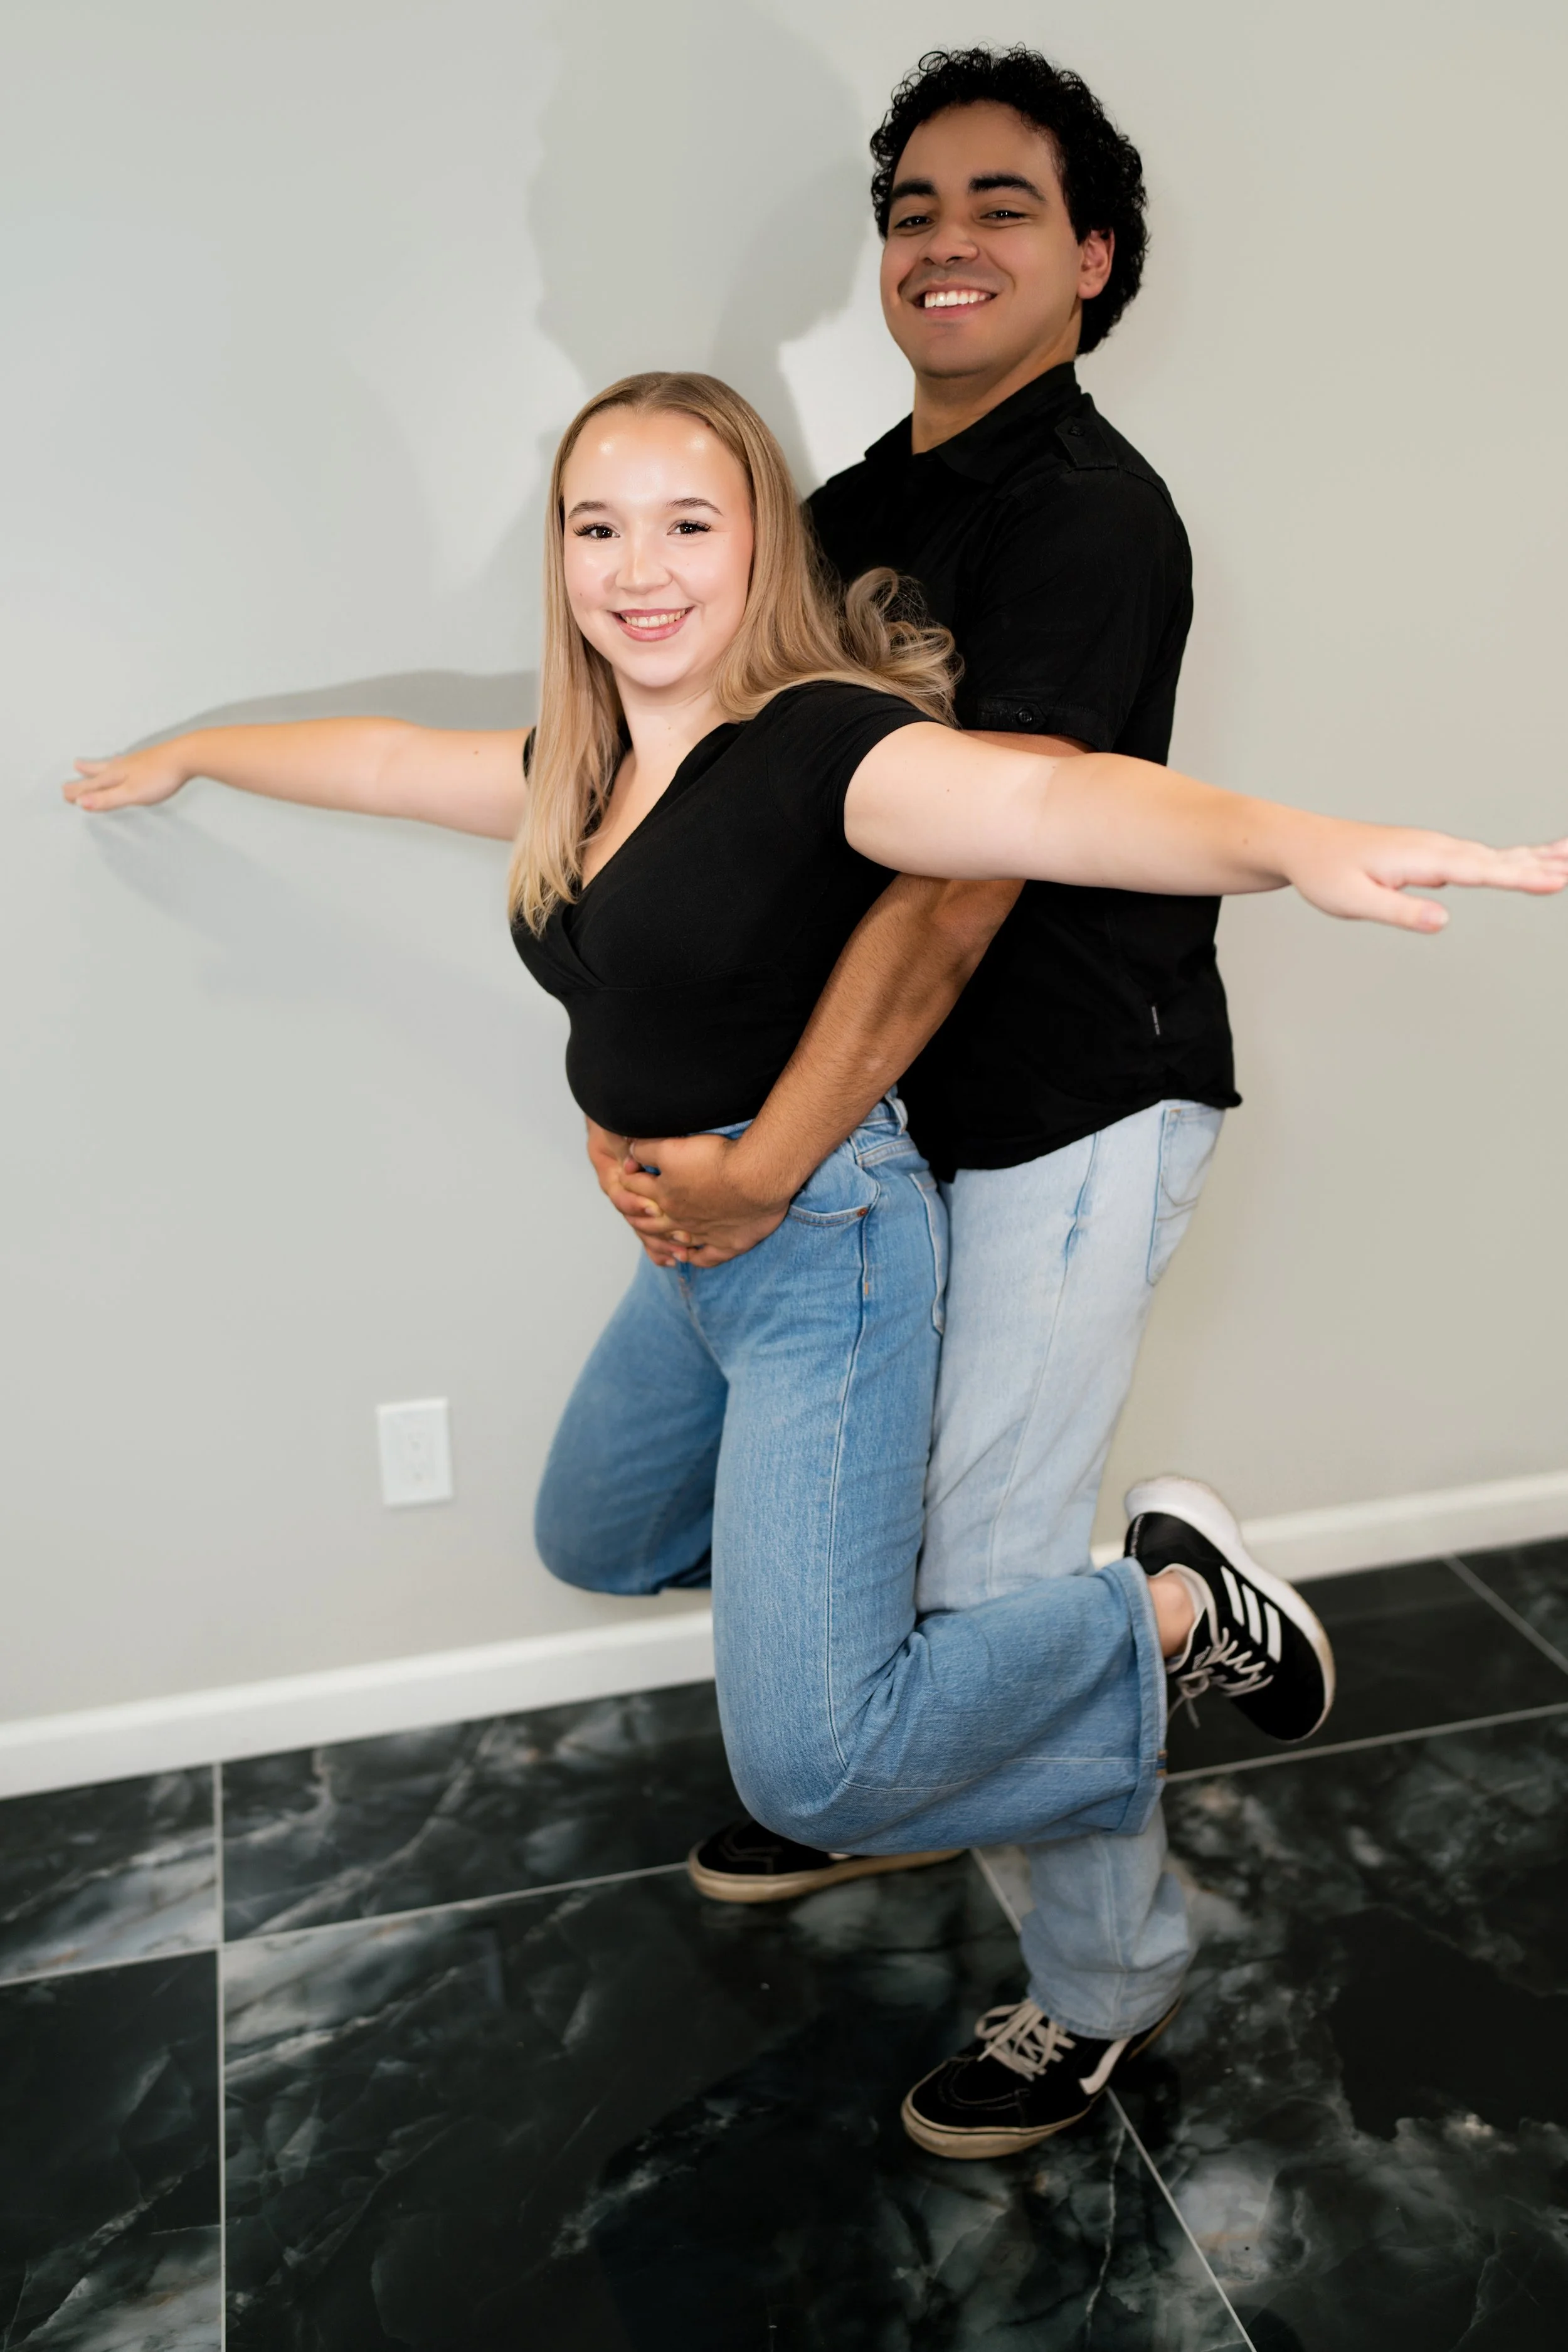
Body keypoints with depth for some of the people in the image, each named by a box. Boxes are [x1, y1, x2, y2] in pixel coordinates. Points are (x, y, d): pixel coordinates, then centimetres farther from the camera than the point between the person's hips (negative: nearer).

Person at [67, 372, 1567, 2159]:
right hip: (691, 1254, 9)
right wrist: (188, 756, 37)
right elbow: (381, 758, 22)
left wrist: (1301, 846, -58)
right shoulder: (585, 770, 5)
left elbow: (1047, 801, -40)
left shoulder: (817, 744, -20)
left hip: (823, 1241, -9)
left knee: (810, 1766, -13)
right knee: (592, 1542, 30)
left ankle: (1177, 1612, 6)